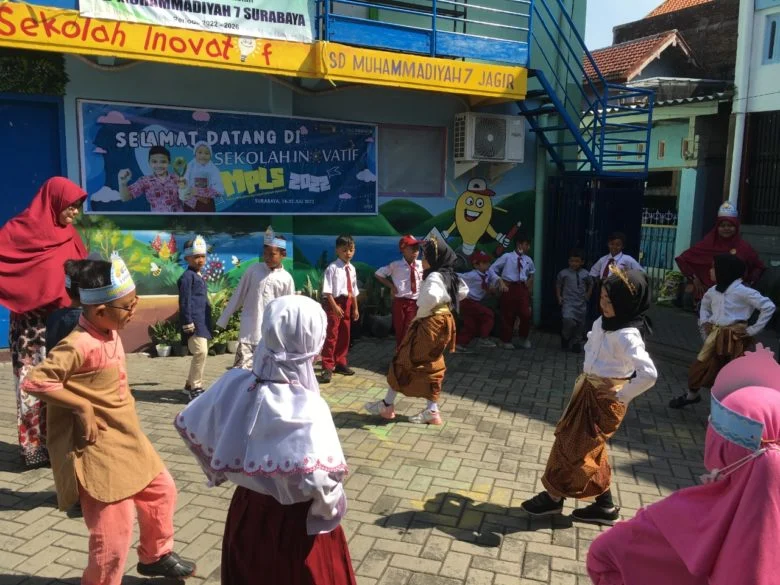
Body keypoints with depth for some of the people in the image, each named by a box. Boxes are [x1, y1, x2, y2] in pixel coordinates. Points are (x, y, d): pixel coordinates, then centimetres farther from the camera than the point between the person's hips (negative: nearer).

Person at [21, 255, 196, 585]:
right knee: (113, 533, -3)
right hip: (100, 451, -10)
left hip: (128, 440, 10)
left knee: (161, 490, 23)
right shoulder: (80, 345, -25)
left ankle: (155, 556, 45)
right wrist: (83, 407, -25)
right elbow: (34, 381, -28)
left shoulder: (110, 332, 2)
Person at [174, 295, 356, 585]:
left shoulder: (235, 384, -11)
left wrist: (219, 470, 15)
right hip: (294, 522, -5)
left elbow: (189, 425, 2)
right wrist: (331, 507, -18)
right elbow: (318, 481, -40)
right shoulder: (308, 408, -29)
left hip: (246, 510, 5)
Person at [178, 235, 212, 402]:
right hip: (194, 322, -10)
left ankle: (190, 385, 27)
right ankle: (195, 388, -7)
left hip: (202, 321, 10)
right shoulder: (187, 276, -10)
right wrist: (188, 322, -19)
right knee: (201, 352, -15)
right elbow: (185, 302, -15)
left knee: (200, 353, 15)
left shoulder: (198, 276, 18)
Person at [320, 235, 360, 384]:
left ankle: (340, 363, 30)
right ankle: (327, 367, 1)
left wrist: (355, 308, 16)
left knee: (344, 335, 16)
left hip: (347, 302, 7)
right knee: (331, 335, -5)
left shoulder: (352, 269, 8)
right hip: (333, 302, -7)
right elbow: (327, 290, -17)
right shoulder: (332, 268, -14)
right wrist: (335, 306, -22)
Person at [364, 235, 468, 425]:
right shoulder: (449, 276, 9)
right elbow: (464, 291, 22)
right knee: (430, 366, 13)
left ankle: (387, 405, 9)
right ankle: (432, 411, 16)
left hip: (430, 325, -10)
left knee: (405, 362, 0)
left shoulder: (434, 277, -19)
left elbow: (431, 297, -38)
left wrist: (418, 316, -22)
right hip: (441, 323, 10)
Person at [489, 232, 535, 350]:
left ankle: (523, 338, 19)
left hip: (522, 288, 4)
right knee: (508, 316, 5)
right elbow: (492, 269, -6)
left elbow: (532, 271, 30)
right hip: (509, 288, -4)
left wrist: (530, 279, 15)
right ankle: (506, 341, 21)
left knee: (526, 314, -6)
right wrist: (500, 281, -14)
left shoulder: (528, 260, 7)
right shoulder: (507, 257, -7)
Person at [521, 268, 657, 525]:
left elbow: (649, 373, -35)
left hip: (604, 397, -9)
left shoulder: (627, 336, -27)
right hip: (589, 389, 9)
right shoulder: (604, 322, -1)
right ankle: (604, 506, 30)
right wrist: (585, 379, 12)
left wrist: (621, 396, -23)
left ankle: (554, 497, 24)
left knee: (574, 447, 5)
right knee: (588, 449, 17)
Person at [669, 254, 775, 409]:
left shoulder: (743, 291, -15)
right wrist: (704, 322, 14)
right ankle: (691, 396, 33)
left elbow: (768, 307, -16)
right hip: (714, 335, 7)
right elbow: (705, 303, 29)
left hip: (734, 338, -7)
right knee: (699, 367, 12)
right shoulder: (714, 290, 7)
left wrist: (752, 330, -14)